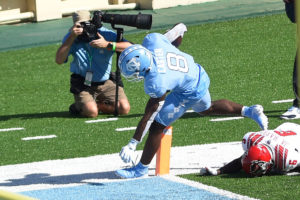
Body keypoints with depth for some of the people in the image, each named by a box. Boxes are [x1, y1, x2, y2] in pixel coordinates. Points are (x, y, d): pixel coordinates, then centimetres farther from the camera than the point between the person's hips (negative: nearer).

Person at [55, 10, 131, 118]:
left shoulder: (105, 34, -11)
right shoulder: (71, 37, -9)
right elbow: (59, 60, -23)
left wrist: (107, 44, -34)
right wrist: (72, 38, -29)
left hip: (106, 82, 2)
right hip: (83, 84, -2)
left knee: (124, 109, -16)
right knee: (91, 112, -27)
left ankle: (98, 104, 11)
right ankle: (78, 106, 9)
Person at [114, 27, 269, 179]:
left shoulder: (156, 83, -36)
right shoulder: (151, 40, -23)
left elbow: (149, 115, -28)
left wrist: (132, 144, -23)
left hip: (190, 92, -8)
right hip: (198, 74, 8)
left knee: (157, 125, -3)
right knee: (205, 107, 36)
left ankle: (142, 168, 9)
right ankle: (248, 111, 37)